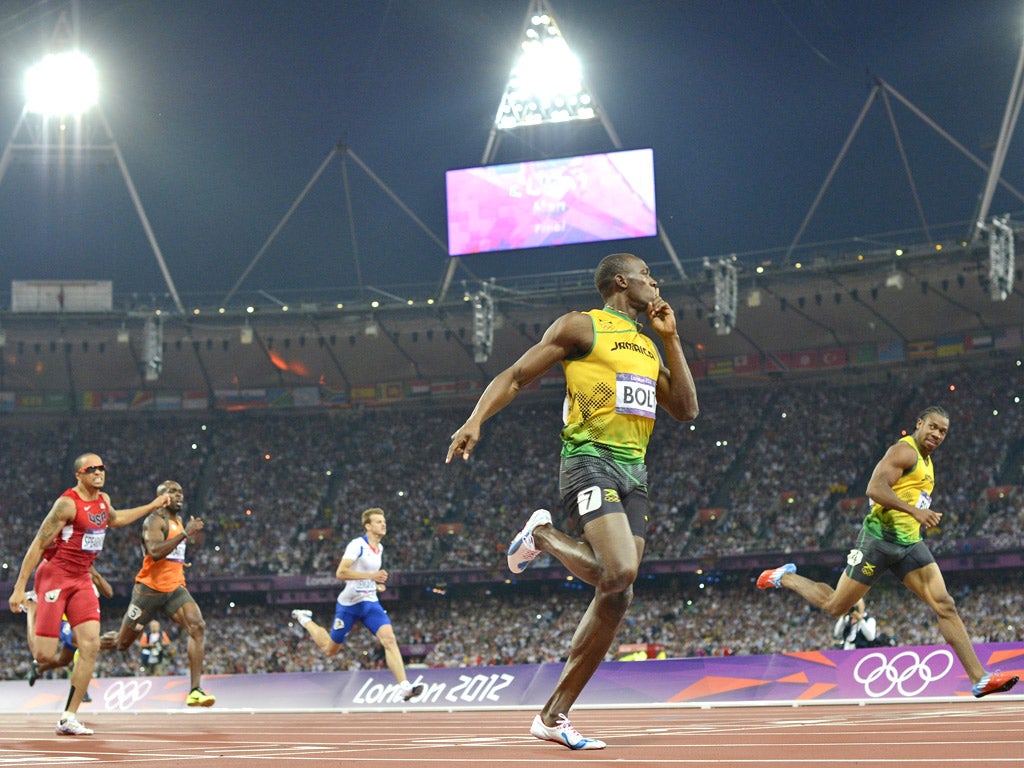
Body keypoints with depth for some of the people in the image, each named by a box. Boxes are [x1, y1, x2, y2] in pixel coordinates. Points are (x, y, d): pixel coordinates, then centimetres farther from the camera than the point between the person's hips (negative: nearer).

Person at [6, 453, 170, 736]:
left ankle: (68, 718, -5)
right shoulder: (68, 503, -14)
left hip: (81, 580, 7)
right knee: (44, 655, -12)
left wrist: (152, 506, 35)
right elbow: (38, 545, -14)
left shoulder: (103, 500, 9)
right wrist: (19, 588, -17)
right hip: (54, 576, -7)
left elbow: (114, 519, 36)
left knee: (90, 646, -9)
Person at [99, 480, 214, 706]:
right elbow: (155, 551, -29)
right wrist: (185, 533, -28)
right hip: (150, 588, -6)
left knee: (198, 627, -21)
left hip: (174, 589, 6)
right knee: (122, 642, 6)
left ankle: (195, 691, -26)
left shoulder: (178, 521, 17)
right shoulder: (155, 520, -11)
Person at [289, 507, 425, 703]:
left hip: (371, 603, 6)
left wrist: (376, 583, 12)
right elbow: (340, 573, -26)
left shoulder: (379, 548, 10)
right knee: (330, 649, 11)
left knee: (389, 639, -18)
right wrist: (371, 576, -29)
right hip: (349, 604, -6)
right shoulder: (357, 545, -16)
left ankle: (405, 687, -27)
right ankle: (305, 620, 38)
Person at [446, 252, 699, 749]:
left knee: (617, 597, -1)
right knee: (618, 572, -29)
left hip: (633, 470, 7)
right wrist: (476, 420, -17)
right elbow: (516, 376, 0)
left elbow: (686, 410, 18)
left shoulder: (647, 346, 24)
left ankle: (553, 716, 4)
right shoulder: (582, 327, 3)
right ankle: (543, 536, 2)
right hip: (590, 460, -7)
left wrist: (671, 338, 15)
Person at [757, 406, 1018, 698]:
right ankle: (785, 578, 30)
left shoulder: (926, 462, 21)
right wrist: (915, 510, -30)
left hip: (909, 543, 8)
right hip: (880, 539, -8)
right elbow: (875, 488, -23)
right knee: (835, 606, 3)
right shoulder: (904, 450, -10)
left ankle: (979, 679, -10)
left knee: (945, 606, -6)